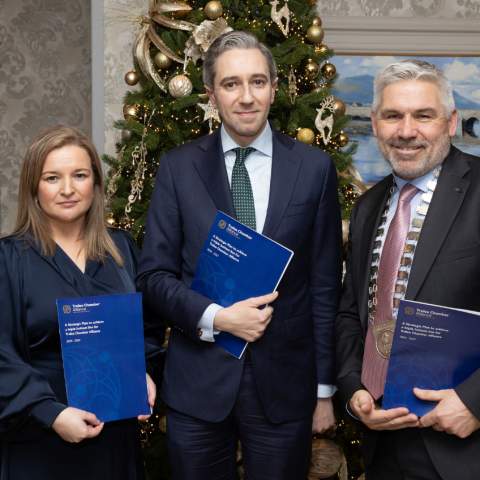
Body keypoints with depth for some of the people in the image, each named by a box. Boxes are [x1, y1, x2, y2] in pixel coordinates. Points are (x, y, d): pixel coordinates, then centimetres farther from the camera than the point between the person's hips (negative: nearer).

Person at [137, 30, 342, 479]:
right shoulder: (178, 167, 0)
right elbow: (153, 275, 1)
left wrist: (325, 388, 2)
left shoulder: (314, 167, -1)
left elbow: (325, 285, 1)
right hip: (197, 387, 1)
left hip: (284, 387, 0)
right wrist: (216, 317, -16)